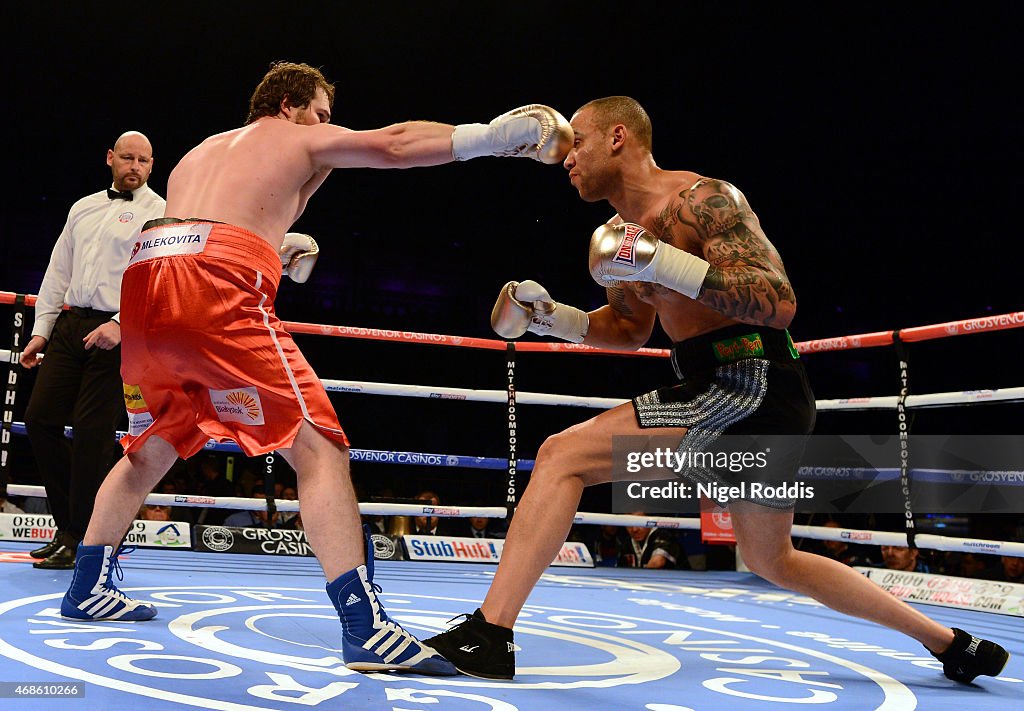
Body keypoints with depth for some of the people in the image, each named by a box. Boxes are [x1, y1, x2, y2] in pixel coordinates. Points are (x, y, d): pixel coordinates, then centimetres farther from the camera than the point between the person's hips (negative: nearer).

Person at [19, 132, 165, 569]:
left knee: (92, 433, -9)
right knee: (39, 418, 1)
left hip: (119, 333, -6)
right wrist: (41, 331, 16)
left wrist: (121, 324, -23)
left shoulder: (159, 213, 0)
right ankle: (68, 525, 15)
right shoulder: (83, 208, 20)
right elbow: (58, 273, 21)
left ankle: (82, 540, 3)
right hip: (71, 325, 7)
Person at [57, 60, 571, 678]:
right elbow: (393, 144, 7)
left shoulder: (202, 151, 36)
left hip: (145, 280, 8)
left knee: (153, 445, 26)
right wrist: (495, 135, 7)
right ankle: (366, 628, -19)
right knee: (318, 447, -10)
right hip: (220, 287, -7)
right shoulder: (302, 138, 18)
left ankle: (88, 589, 34)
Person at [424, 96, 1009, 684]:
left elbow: (780, 303, -20)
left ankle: (489, 634, -16)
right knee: (775, 561, 24)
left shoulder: (703, 198, -11)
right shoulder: (625, 232, 16)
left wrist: (664, 263, -28)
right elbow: (631, 329, 29)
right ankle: (951, 643, 37)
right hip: (736, 395, 11)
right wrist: (553, 318, 12)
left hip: (753, 385, -10)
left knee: (561, 456, -16)